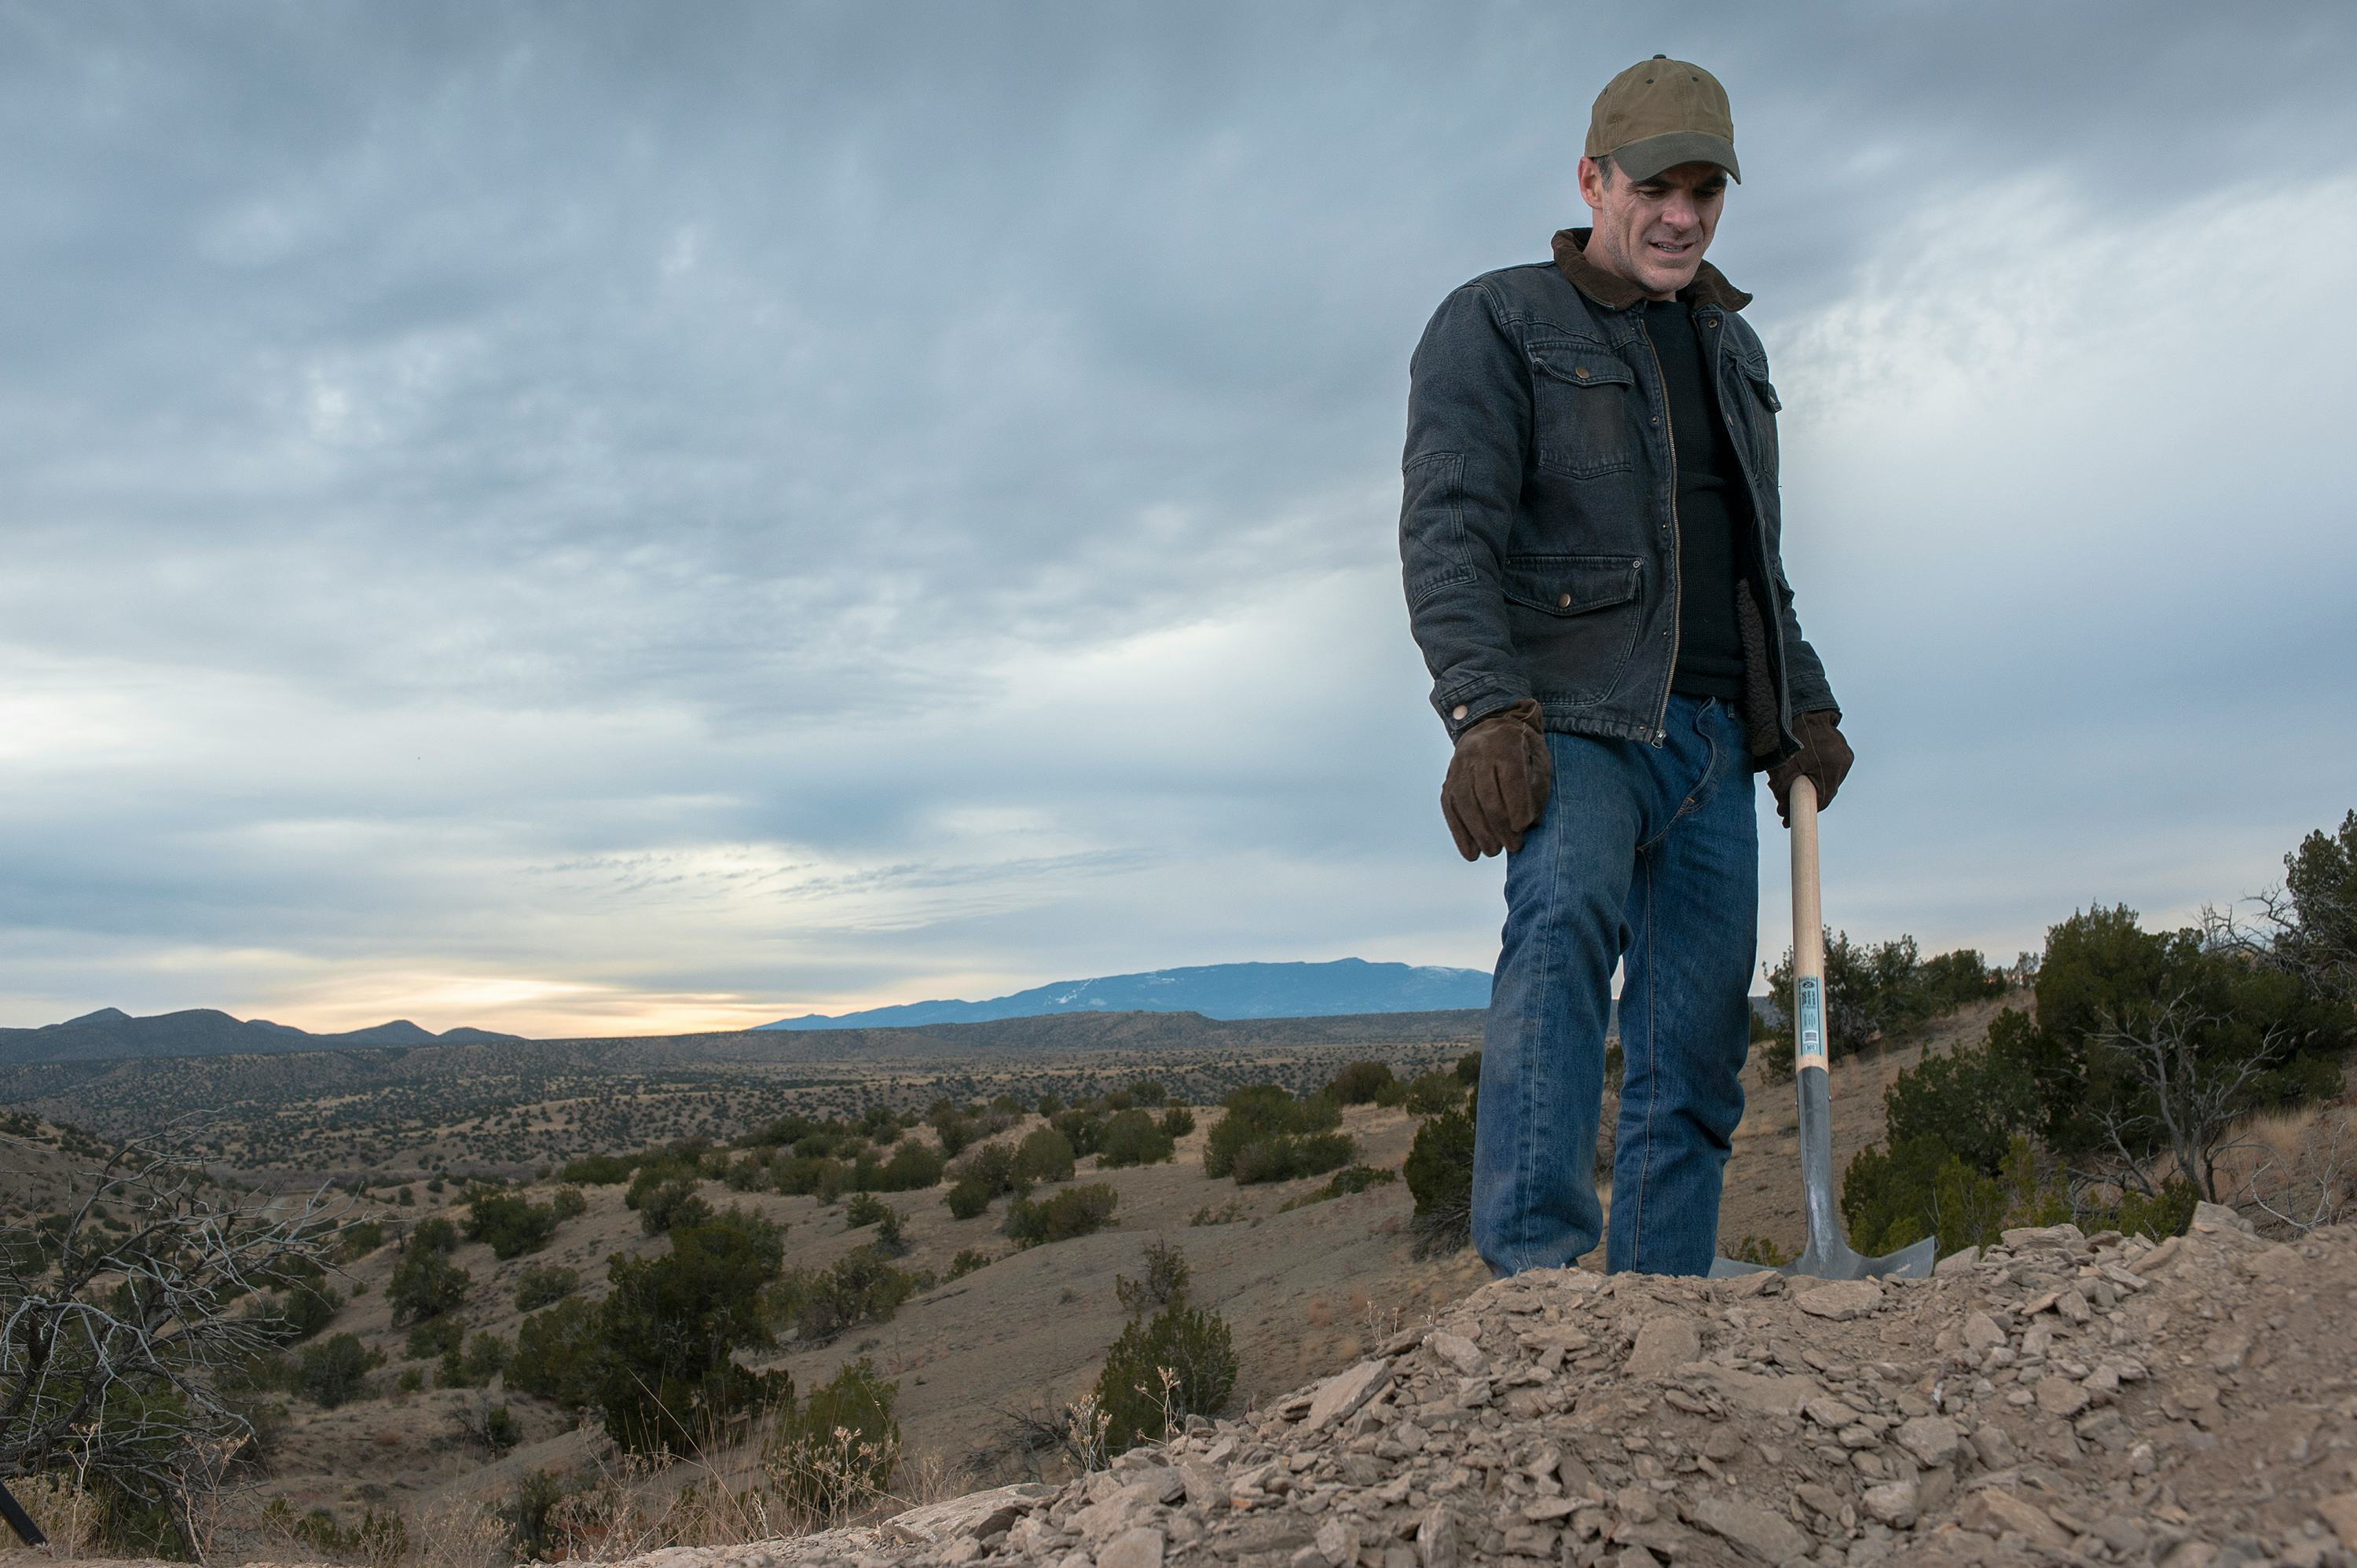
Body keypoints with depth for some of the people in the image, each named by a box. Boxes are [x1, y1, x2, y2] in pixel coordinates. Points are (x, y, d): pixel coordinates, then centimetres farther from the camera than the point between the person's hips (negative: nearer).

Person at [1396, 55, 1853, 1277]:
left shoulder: (1730, 343, 23)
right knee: (1565, 918, -33)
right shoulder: (1496, 323, 1)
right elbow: (1446, 529, -12)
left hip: (1715, 731, 7)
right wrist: (1485, 711, -25)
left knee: (1696, 1058, 2)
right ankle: (1533, 1267, -36)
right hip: (1576, 717, -6)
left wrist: (1804, 704, 20)